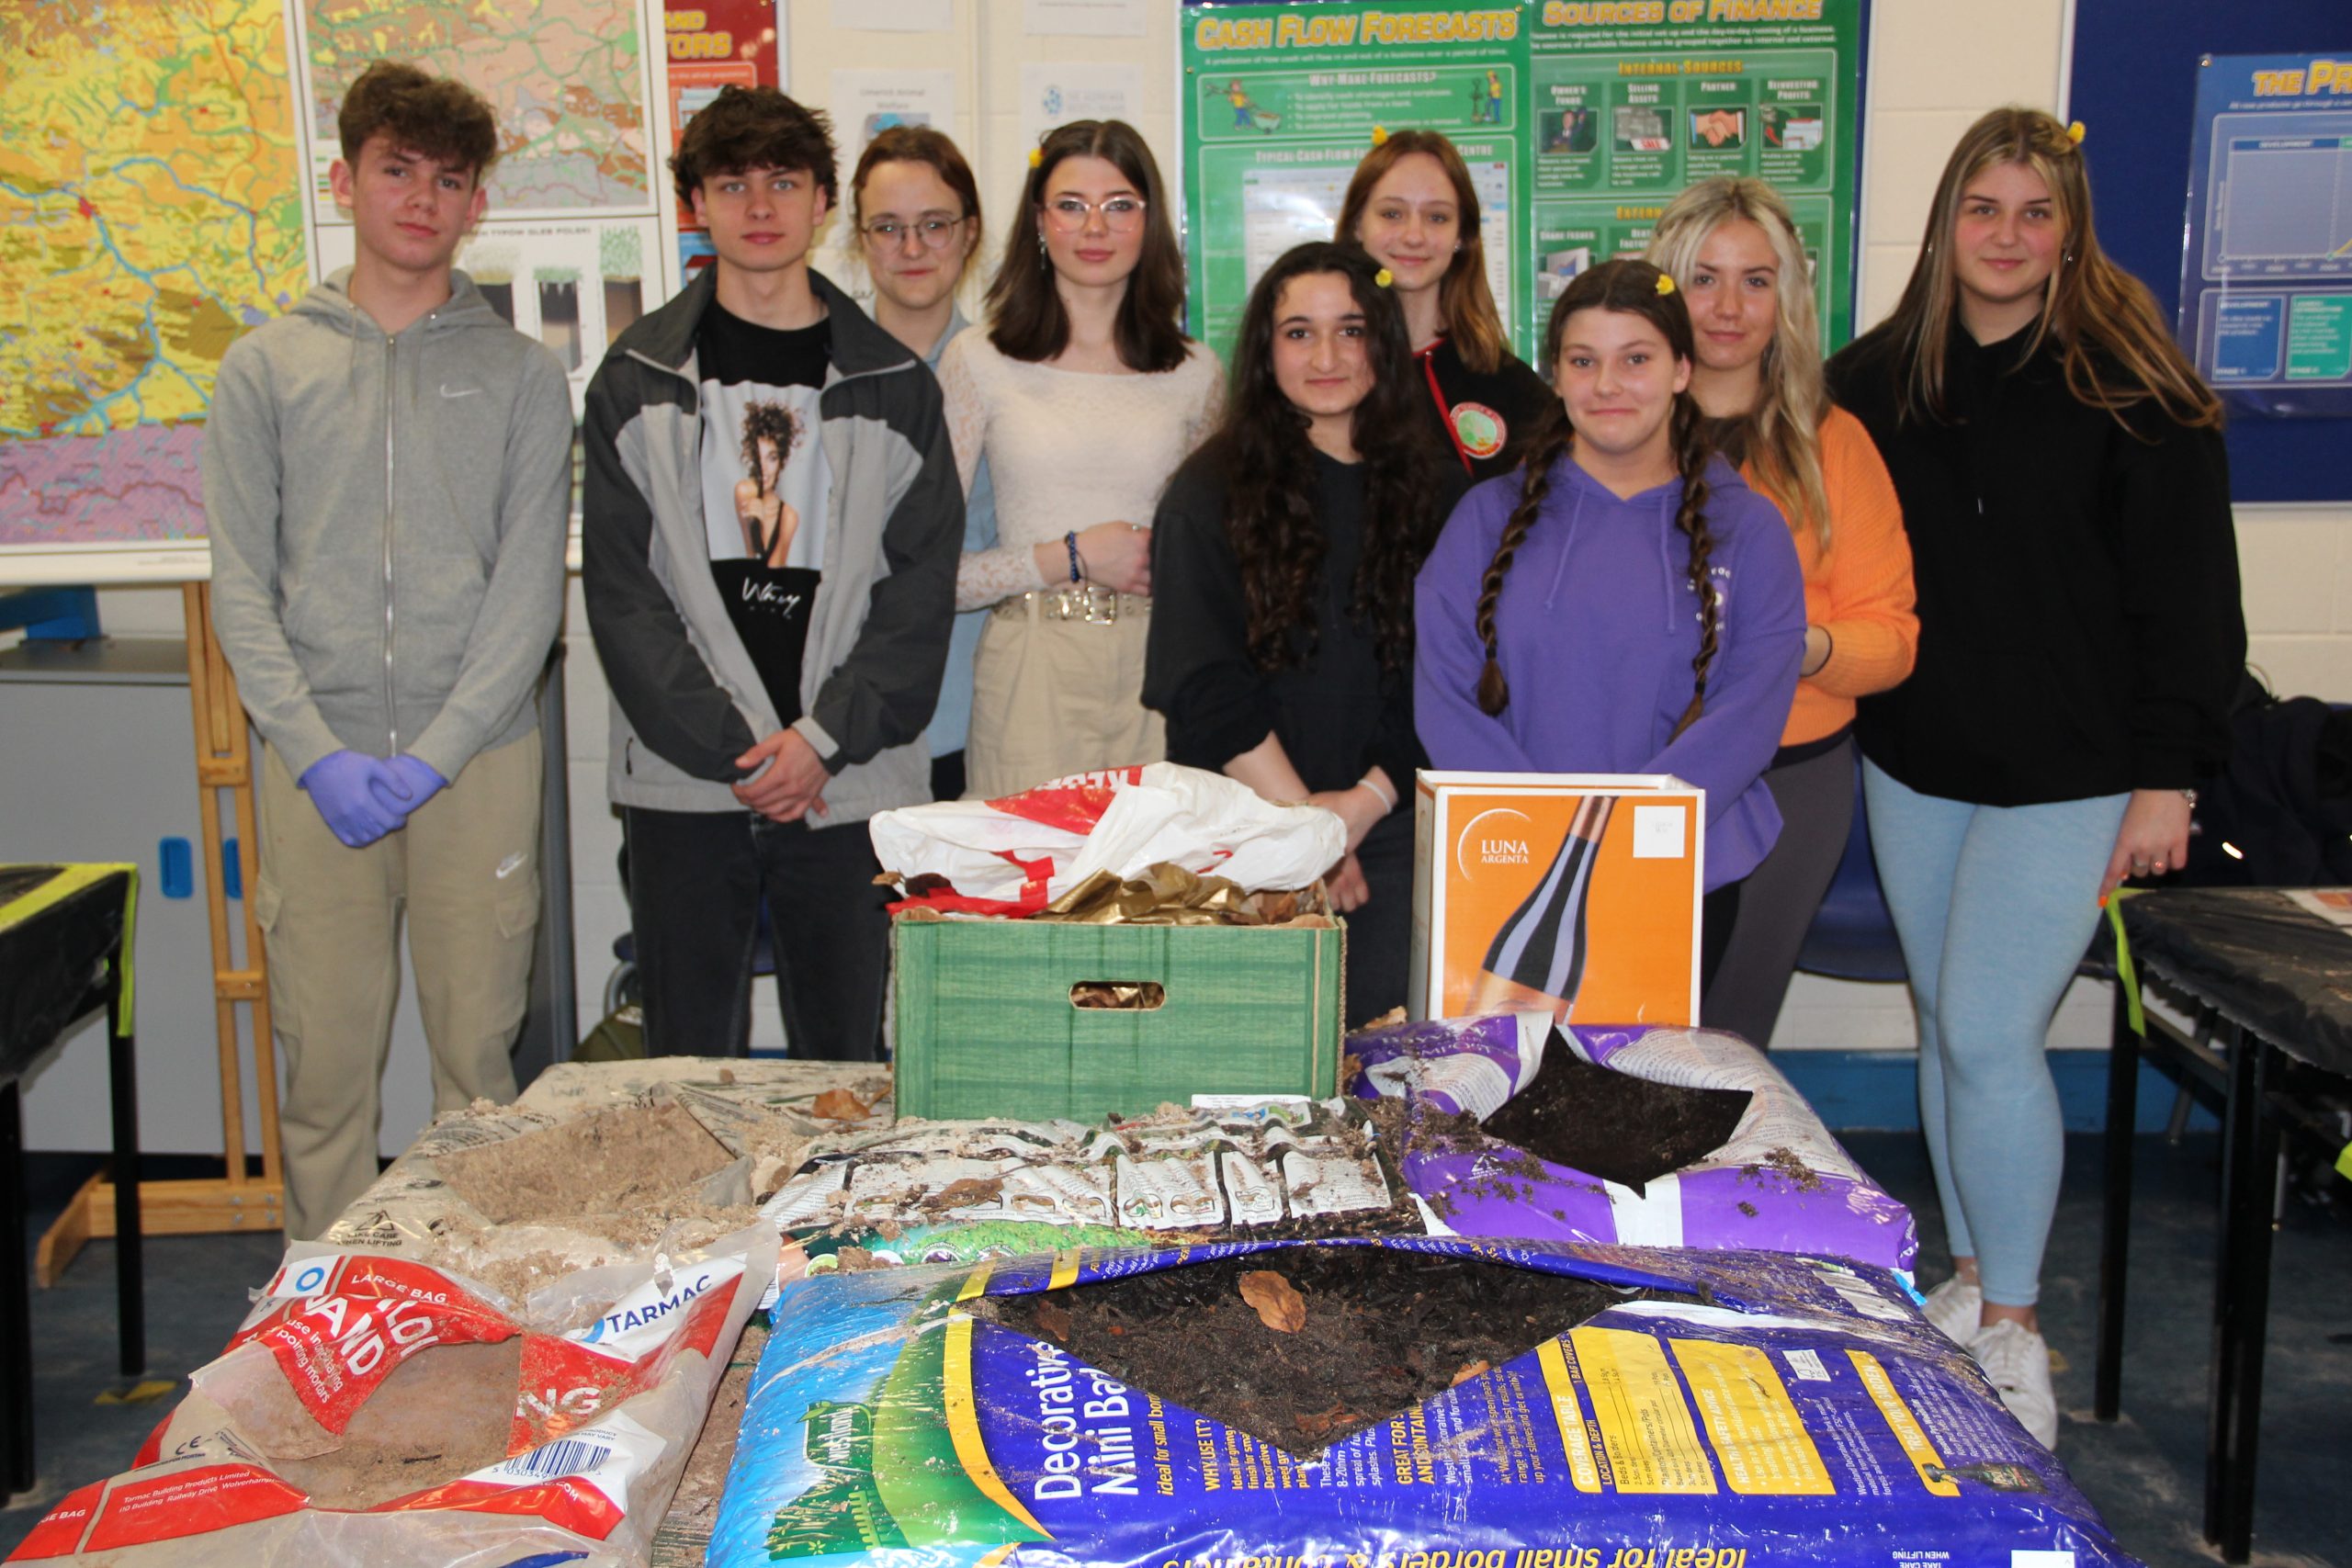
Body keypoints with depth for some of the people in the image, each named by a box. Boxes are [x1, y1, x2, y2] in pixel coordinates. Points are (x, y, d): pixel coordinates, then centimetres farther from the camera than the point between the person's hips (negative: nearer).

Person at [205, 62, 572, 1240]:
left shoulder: (522, 376, 7)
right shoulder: (265, 368, 9)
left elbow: (530, 587, 0)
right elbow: (240, 584, 4)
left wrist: (435, 753, -11)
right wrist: (320, 752, -9)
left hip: (479, 758, 0)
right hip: (315, 766, 1)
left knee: (479, 1050, 4)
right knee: (324, 1063, 4)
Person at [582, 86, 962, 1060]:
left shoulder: (892, 384, 7)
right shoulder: (640, 380, 6)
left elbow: (921, 587, 2)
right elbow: (621, 589, 0)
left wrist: (823, 739, -10)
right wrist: (735, 748, -10)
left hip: (849, 780, 0)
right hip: (682, 778, 0)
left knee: (845, 1059, 6)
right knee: (690, 1064, 6)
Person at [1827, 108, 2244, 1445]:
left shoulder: (2130, 381, -7)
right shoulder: (1880, 377, 6)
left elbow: (2187, 587, -7)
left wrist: (2167, 774, -10)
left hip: (2068, 773, -5)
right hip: (1915, 761, 5)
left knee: (1990, 1034, -8)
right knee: (1947, 1026, 12)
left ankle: (2012, 1328, 8)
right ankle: (1972, 1277, 27)